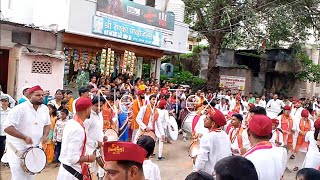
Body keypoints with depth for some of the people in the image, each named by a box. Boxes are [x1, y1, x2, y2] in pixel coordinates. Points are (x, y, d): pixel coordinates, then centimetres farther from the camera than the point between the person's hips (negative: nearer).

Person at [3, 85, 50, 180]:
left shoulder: (45, 108, 0)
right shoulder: (20, 109, -19)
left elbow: (47, 124, 14)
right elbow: (7, 127, -21)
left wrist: (45, 135, -5)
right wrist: (24, 137, -26)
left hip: (35, 150, 6)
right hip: (18, 150, -6)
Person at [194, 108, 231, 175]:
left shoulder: (207, 138, -22)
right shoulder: (225, 135, 0)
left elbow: (201, 159, -21)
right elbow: (229, 154, 9)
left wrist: (196, 171, -8)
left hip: (210, 175, -7)